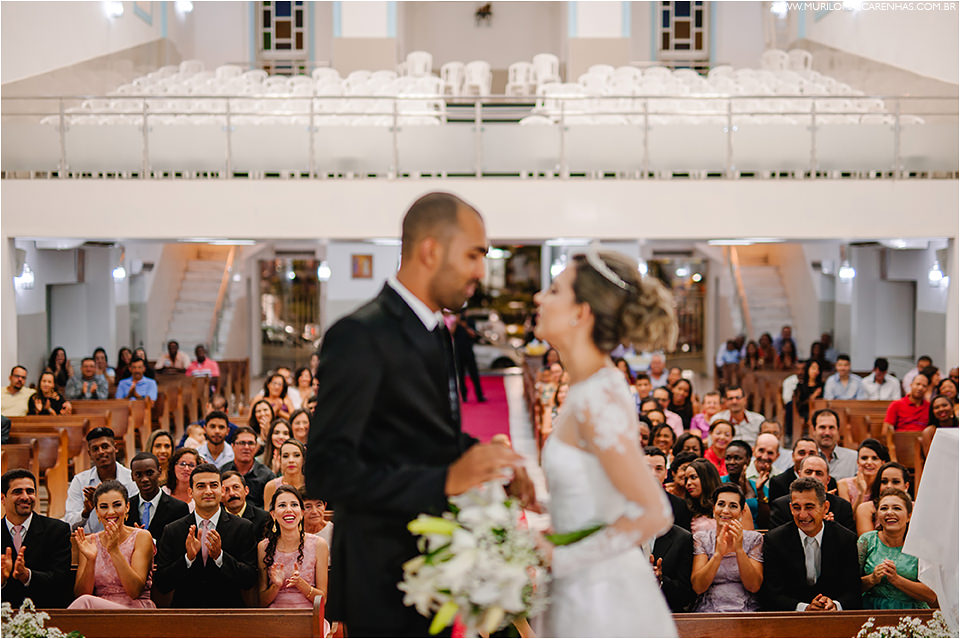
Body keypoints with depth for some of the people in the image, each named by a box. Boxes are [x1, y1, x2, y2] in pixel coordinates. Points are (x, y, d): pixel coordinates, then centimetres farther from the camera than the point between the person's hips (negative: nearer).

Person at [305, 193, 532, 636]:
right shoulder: (359, 336, -18)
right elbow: (327, 473, -25)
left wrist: (490, 458, 1)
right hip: (384, 585, -9)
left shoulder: (437, 333, 12)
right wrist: (446, 481, -32)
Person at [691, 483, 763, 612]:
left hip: (745, 612, 0)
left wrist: (739, 549, -14)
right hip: (708, 611, 0)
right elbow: (698, 587, -4)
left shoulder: (754, 539, 9)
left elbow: (754, 586, -2)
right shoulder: (701, 538, 9)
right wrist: (718, 553, -16)